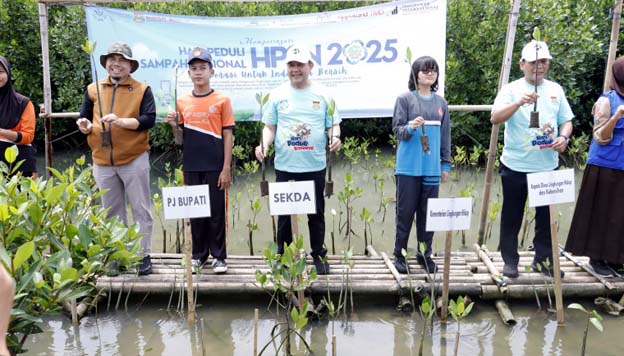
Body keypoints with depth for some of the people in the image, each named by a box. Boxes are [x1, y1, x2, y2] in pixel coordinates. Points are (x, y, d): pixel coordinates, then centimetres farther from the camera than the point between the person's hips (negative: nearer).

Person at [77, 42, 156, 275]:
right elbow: (84, 118, 15)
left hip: (134, 160, -3)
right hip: (103, 162, 4)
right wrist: (85, 125, -8)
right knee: (112, 212, 12)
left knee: (140, 210, 2)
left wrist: (121, 121, -23)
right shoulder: (93, 90, 11)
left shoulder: (142, 90, 0)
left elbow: (149, 119, -10)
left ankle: (144, 254, 12)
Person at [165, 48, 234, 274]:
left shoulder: (221, 100, -2)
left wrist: (226, 168, -8)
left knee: (216, 212, 3)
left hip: (215, 167, -3)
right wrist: (173, 125, -9)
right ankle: (199, 254, 22)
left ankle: (219, 257, 14)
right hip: (191, 167, 3)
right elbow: (181, 138, 12)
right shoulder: (182, 102, 7)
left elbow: (227, 136, -4)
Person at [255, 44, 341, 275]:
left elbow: (333, 124, 6)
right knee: (284, 213, 8)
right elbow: (269, 126, 7)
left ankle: (319, 255, 24)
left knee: (316, 213, 9)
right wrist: (264, 145, -11)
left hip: (315, 166, 0)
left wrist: (334, 137, -16)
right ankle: (283, 256, 23)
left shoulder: (323, 94, 4)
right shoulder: (277, 95, 5)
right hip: (285, 166, 0)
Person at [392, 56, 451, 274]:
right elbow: (397, 130, -4)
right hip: (409, 167, -3)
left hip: (432, 168, 4)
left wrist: (446, 164, 12)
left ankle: (425, 254, 21)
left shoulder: (440, 102, 10)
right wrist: (411, 127, -25)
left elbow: (445, 135, 14)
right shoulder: (405, 99, -1)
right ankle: (399, 254, 15)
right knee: (406, 211, 3)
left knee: (427, 212, 9)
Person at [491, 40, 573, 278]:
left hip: (548, 165, 4)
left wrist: (563, 137, -7)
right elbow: (495, 118, -20)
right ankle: (510, 261, 19)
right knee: (512, 216, 6)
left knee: (547, 216, 11)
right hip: (516, 166, -4)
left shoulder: (555, 90, 9)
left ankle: (543, 259, 26)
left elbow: (566, 121, 15)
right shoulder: (512, 89, -5)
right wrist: (519, 102, -35)